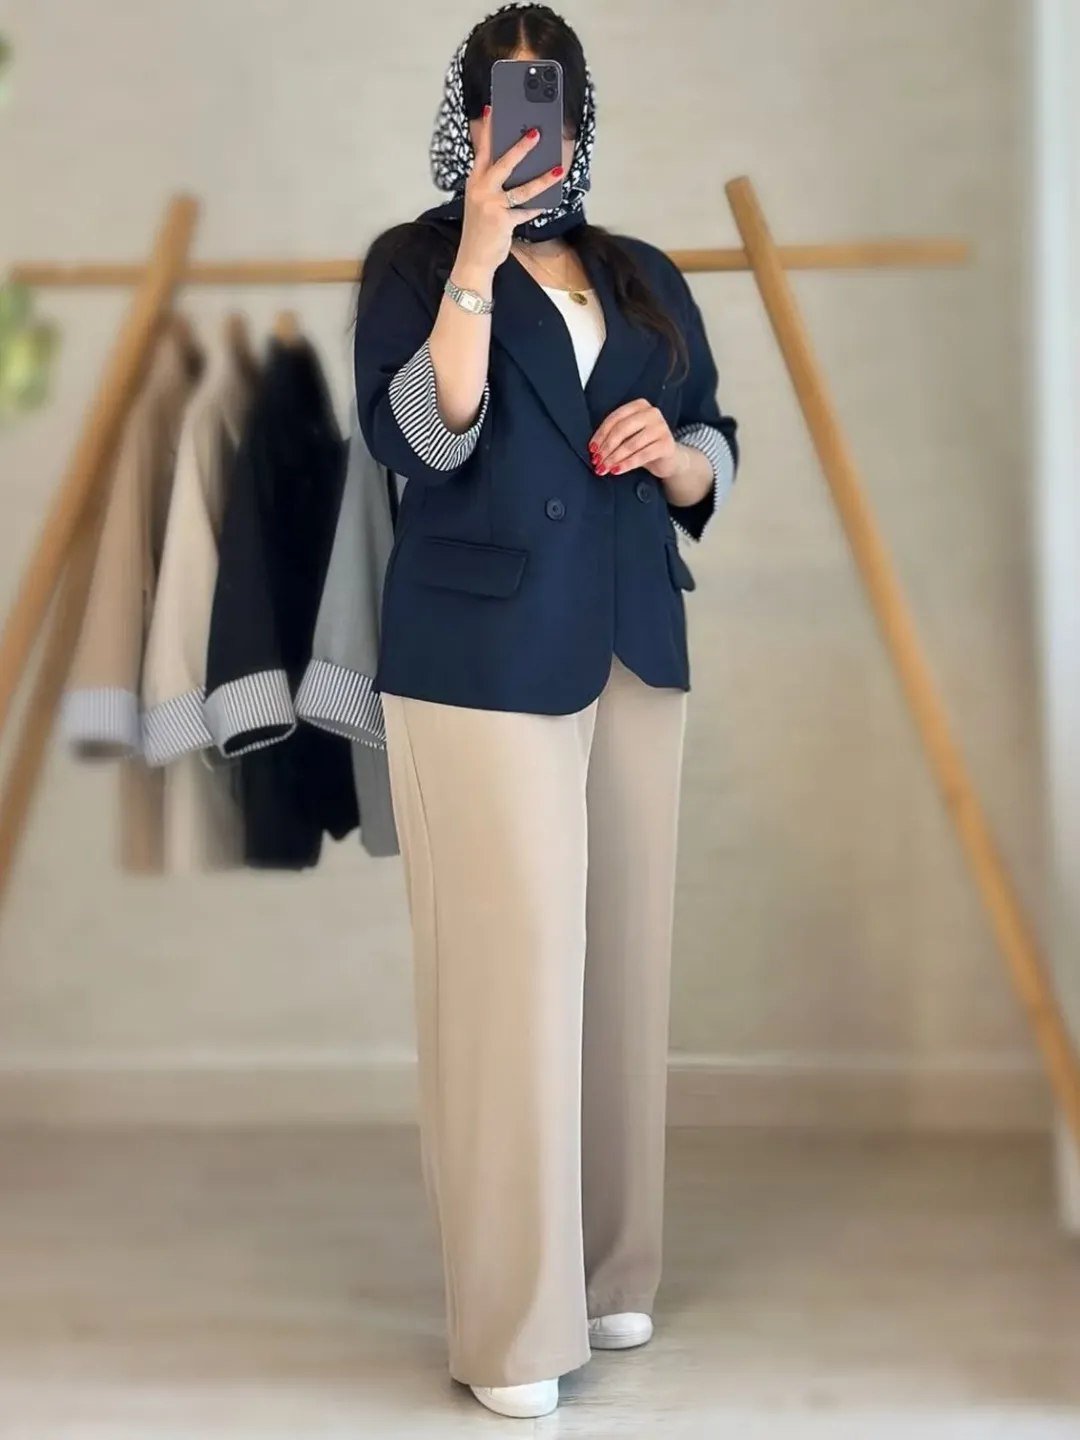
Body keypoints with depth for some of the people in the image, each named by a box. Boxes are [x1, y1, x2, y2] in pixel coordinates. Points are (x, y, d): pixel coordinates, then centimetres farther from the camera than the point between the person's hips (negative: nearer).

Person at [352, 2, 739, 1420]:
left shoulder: (645, 279, 16)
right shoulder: (415, 260, 3)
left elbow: (713, 459, 18)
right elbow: (419, 439, -13)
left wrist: (672, 452, -4)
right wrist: (479, 259, -19)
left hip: (632, 654, 5)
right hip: (483, 656, -5)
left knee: (621, 961, 8)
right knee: (513, 968, -8)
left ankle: (608, 1269, 21)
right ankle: (513, 1324, -1)